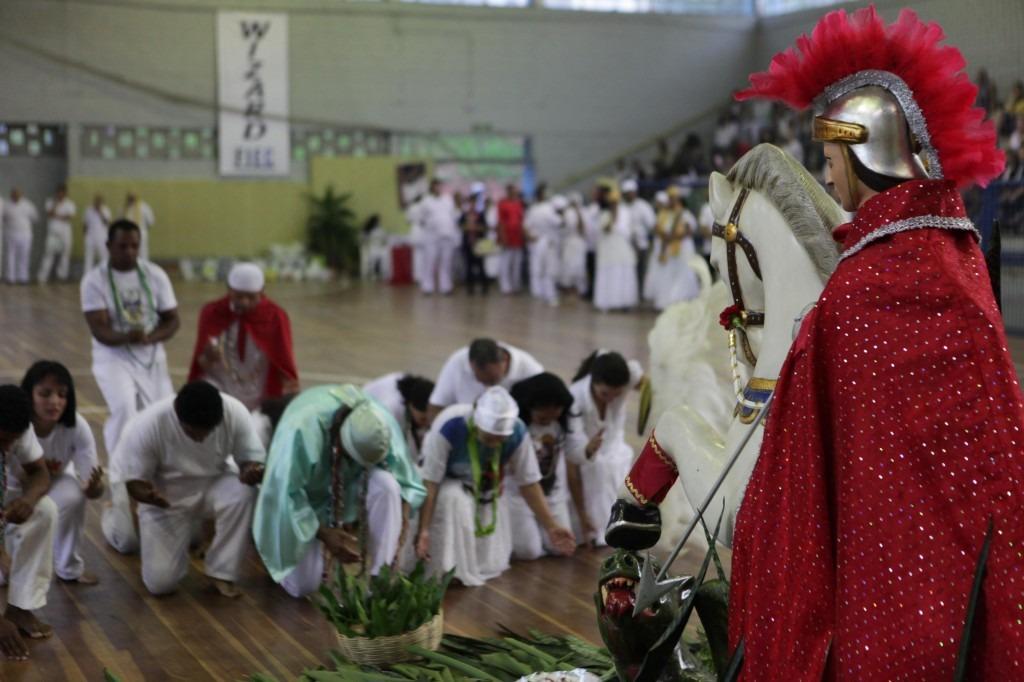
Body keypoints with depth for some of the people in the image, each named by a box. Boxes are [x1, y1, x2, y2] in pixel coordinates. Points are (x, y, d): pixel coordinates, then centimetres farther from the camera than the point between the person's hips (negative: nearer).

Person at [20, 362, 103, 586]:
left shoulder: (77, 427, -29)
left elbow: (90, 488, -27)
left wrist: (94, 486, -51)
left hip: (56, 479, 1)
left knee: (72, 498, -31)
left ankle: (69, 567, -5)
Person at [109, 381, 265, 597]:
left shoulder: (234, 412, -26)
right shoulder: (147, 425, -30)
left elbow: (252, 458, -15)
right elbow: (133, 480, -19)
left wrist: (251, 472, -40)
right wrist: (146, 495, -42)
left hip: (214, 484, 1)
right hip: (166, 500, -1)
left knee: (243, 494, -34)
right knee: (160, 582, -12)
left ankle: (221, 573, -15)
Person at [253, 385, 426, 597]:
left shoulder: (381, 423, -26)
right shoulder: (302, 428, -37)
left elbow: (405, 481, -15)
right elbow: (285, 492, -29)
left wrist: (398, 531, -26)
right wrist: (325, 535, -28)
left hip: (349, 489, 3)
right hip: (303, 500, -3)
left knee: (387, 485, -30)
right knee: (302, 587, -11)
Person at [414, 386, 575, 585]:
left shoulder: (517, 432, -27)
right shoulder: (449, 427, -38)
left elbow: (529, 482, -14)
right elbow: (429, 483, -32)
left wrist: (551, 527, -14)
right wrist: (423, 530, -37)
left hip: (487, 494, 3)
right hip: (448, 485, -3)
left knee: (492, 564, -1)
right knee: (454, 499, -38)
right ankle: (449, 572, -21)